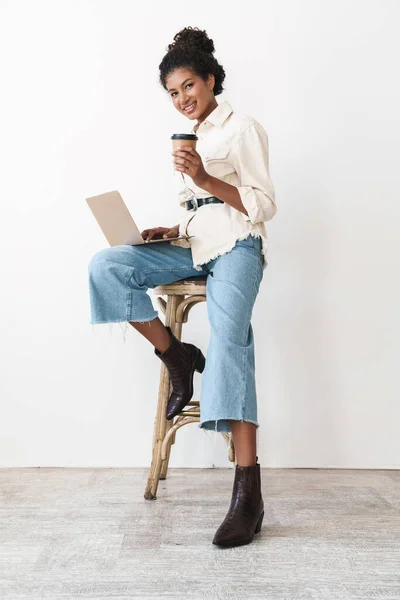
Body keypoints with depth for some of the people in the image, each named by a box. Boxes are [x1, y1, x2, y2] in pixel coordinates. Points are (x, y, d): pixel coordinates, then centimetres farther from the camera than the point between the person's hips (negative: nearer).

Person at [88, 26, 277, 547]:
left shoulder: (242, 128, 5)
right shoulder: (191, 139, 26)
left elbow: (263, 206, -4)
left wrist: (204, 178, -15)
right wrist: (172, 231, 8)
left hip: (236, 246, -7)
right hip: (194, 248, 7)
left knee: (229, 338, -30)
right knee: (105, 264, -16)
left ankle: (248, 491, -34)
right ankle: (177, 356, -9)